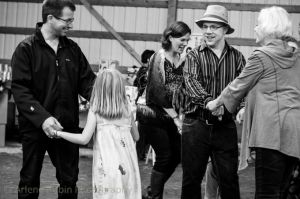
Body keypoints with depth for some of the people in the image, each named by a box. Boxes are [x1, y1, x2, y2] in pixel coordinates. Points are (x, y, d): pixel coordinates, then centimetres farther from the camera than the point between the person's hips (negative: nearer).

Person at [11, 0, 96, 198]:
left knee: (69, 180, 9)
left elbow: (87, 81, 7)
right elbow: (20, 89, -14)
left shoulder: (72, 48, 7)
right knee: (30, 180, 8)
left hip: (67, 126, 4)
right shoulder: (26, 49, -7)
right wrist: (42, 117, -26)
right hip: (35, 127, -4)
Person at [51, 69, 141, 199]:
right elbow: (136, 137, 19)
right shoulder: (127, 111, 8)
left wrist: (59, 133, 3)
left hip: (107, 168, -3)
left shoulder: (95, 111, -2)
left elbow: (84, 139, -7)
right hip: (128, 166, 3)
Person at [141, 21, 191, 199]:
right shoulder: (159, 58, -10)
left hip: (173, 116, 6)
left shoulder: (183, 61, 6)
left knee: (177, 155, 6)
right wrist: (175, 117, -15)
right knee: (164, 156, -5)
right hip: (156, 115, -6)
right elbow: (158, 91, -15)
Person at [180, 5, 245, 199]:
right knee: (191, 177, 7)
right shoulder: (194, 56, 3)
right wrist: (209, 101, -30)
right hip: (196, 124, 0)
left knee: (229, 179, 2)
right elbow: (191, 81, -13)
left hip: (225, 127, 1)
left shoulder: (236, 57, 7)